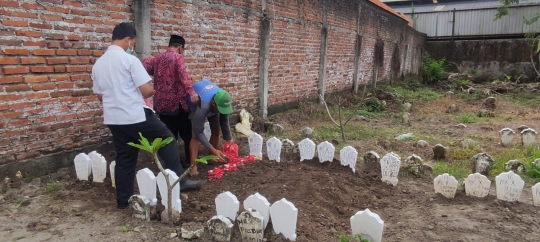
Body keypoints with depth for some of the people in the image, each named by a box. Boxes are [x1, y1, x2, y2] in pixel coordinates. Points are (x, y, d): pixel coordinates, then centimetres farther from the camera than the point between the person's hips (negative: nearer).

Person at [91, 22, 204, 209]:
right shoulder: (130, 60, -12)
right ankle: (179, 180, 9)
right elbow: (146, 91, -17)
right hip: (136, 116, -7)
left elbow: (100, 95, 17)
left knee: (124, 158, 15)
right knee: (166, 140, 9)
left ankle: (123, 200, 22)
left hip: (113, 119, 7)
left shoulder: (98, 64, 10)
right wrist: (153, 91, 5)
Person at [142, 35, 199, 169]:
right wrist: (191, 92, -37)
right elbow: (183, 74, -25)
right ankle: (189, 161, 16)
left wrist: (148, 59, 33)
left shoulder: (157, 59, 13)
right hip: (177, 102, -6)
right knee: (186, 133, 9)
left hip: (162, 103, 6)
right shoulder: (178, 57, -7)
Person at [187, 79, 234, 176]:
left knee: (216, 132, 0)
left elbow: (224, 121, -16)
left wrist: (229, 139, -21)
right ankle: (193, 166, -21)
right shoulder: (203, 107, -48)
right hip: (195, 104, -5)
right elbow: (199, 133, -42)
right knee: (196, 135, -21)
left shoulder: (224, 101, -33)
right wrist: (214, 150, -47)